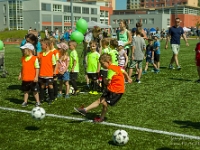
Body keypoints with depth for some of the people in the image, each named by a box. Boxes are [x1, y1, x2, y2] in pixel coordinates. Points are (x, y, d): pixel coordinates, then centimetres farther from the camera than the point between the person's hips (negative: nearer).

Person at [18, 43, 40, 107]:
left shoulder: (35, 58, -12)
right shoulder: (23, 58, 6)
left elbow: (37, 68, -12)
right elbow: (22, 67, 15)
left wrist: (36, 77, -15)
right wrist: (20, 75, 12)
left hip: (32, 79, -5)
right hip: (25, 79, 6)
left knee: (35, 91, 6)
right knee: (25, 90, 15)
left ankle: (37, 102, 19)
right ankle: (25, 102, 26)